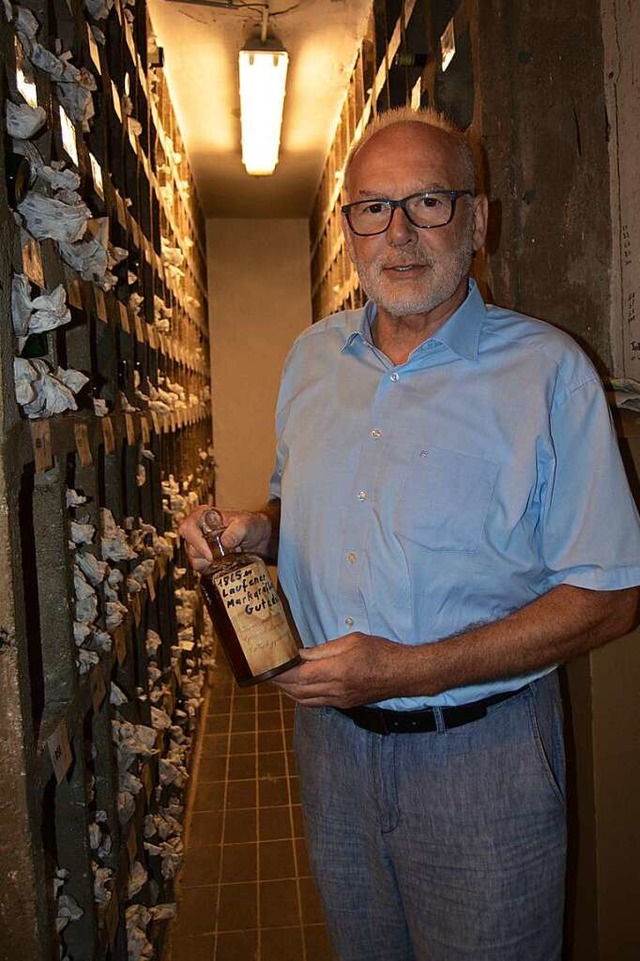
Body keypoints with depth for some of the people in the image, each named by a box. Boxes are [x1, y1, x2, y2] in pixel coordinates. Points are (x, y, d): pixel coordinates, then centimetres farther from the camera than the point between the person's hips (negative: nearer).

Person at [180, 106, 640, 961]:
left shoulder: (547, 371, -14)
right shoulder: (312, 357, 3)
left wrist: (414, 670, -22)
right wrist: (255, 531, -7)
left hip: (478, 754, -4)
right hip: (330, 733, 5)